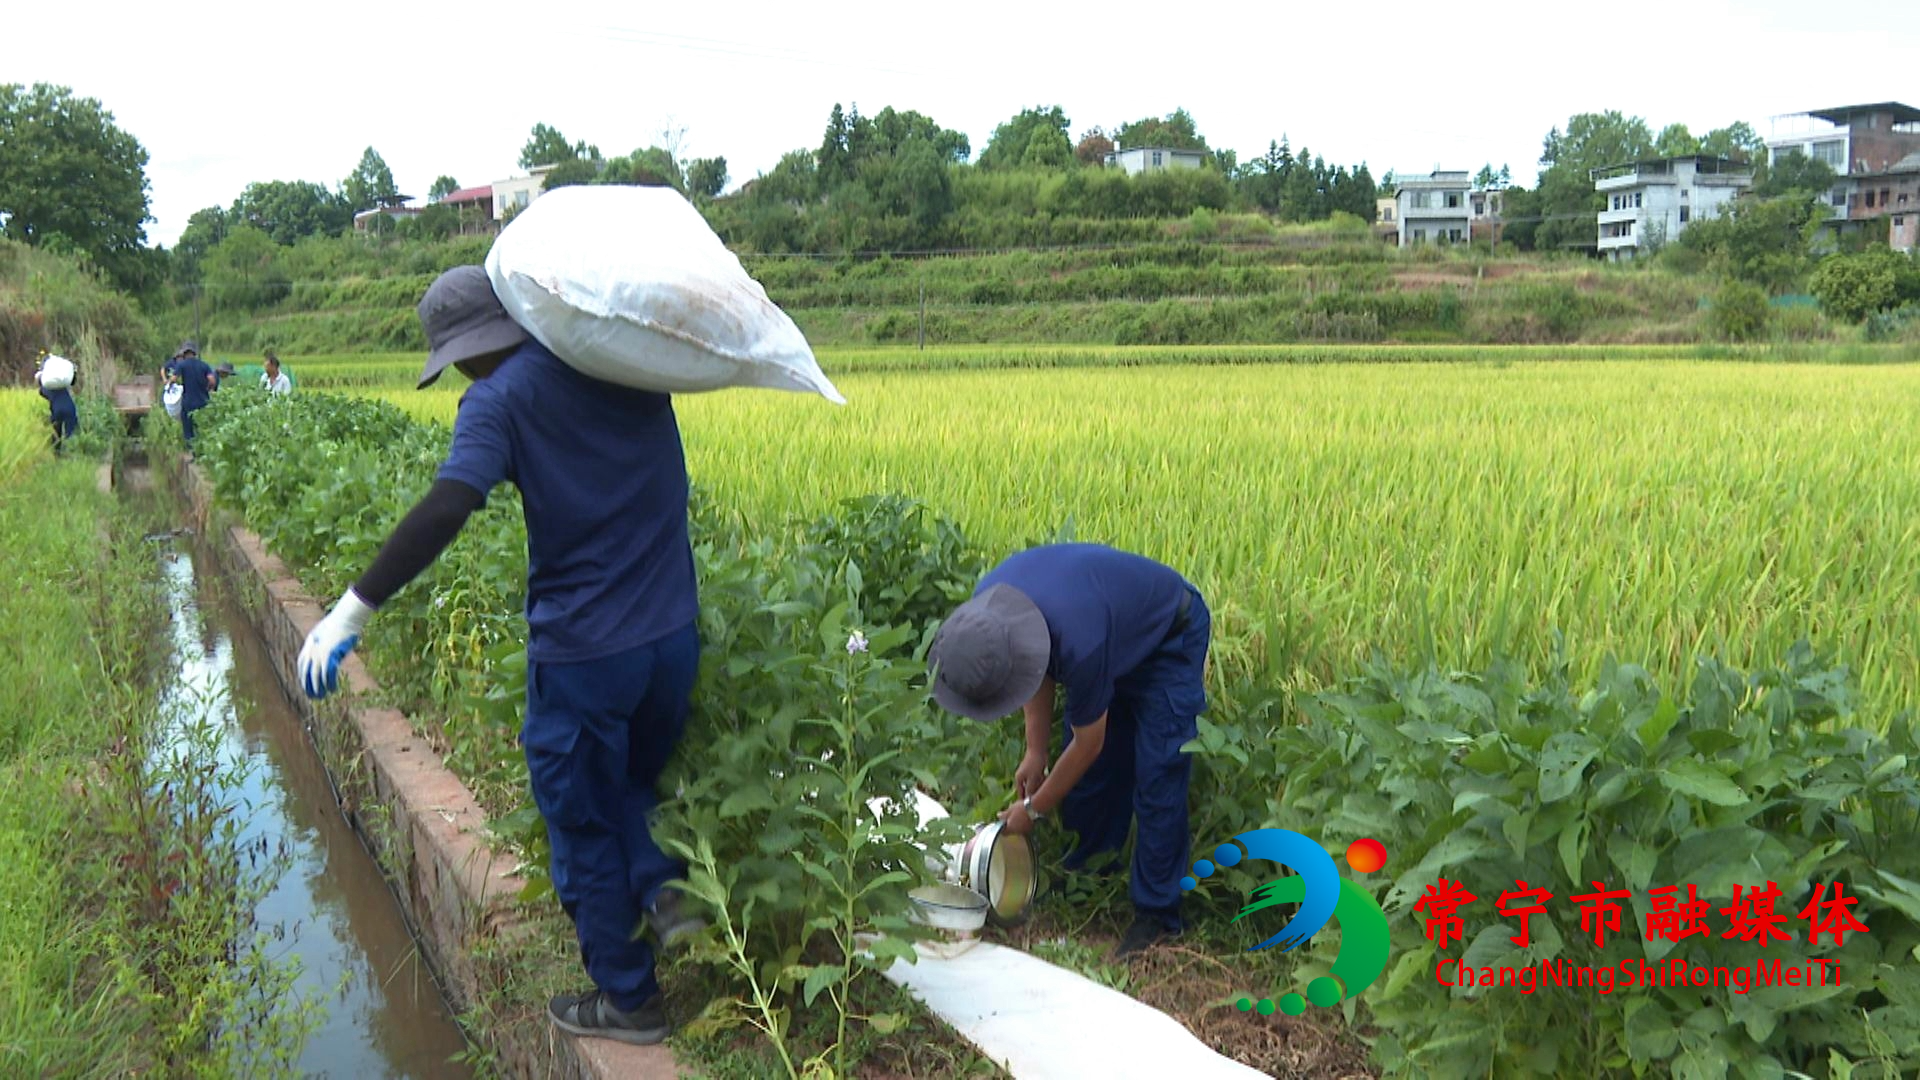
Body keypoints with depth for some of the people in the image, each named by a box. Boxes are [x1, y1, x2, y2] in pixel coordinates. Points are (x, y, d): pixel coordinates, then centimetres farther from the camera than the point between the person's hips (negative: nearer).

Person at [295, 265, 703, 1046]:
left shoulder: (500, 400, -12)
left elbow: (444, 511, -26)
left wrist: (353, 609, -26)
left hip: (582, 651, -5)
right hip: (672, 634, 5)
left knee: (584, 822, 14)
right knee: (634, 777, 32)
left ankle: (628, 998, 24)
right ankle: (661, 884, 12)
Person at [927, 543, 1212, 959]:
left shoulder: (1079, 645, -44)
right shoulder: (985, 608, -24)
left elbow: (1087, 743, -25)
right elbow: (1040, 669, -1)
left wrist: (1034, 810, -12)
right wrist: (1035, 752, -2)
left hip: (1169, 639, -7)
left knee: (1157, 782, -11)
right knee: (1088, 772, 8)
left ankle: (1157, 914, -1)